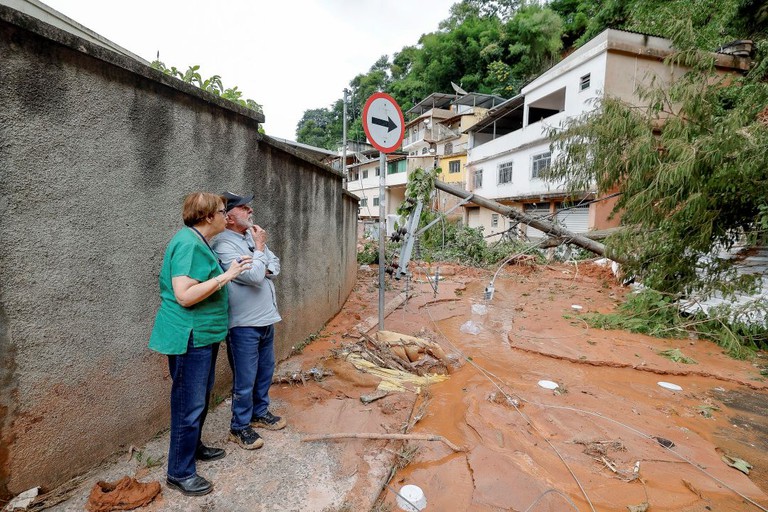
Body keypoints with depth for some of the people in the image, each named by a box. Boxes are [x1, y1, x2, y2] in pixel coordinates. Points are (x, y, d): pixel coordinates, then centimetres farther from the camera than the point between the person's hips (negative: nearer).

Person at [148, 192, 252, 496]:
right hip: (189, 338, -10)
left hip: (203, 334, 10)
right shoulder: (188, 244, -21)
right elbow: (184, 295, -29)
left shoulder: (198, 242, 12)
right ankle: (179, 473, 18)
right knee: (189, 404, 2)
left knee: (200, 398, 22)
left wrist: (227, 273, 18)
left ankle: (193, 446, 41)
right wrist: (225, 276, -28)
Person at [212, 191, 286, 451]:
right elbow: (254, 276, -25)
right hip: (244, 324, -8)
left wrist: (263, 269, -11)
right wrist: (259, 248, -12)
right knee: (245, 380, 5)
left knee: (265, 371, 20)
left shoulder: (251, 236, 8)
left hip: (266, 319, 8)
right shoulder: (224, 245, -18)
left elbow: (275, 266, 10)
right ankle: (239, 427, 24)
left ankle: (260, 413, 39)